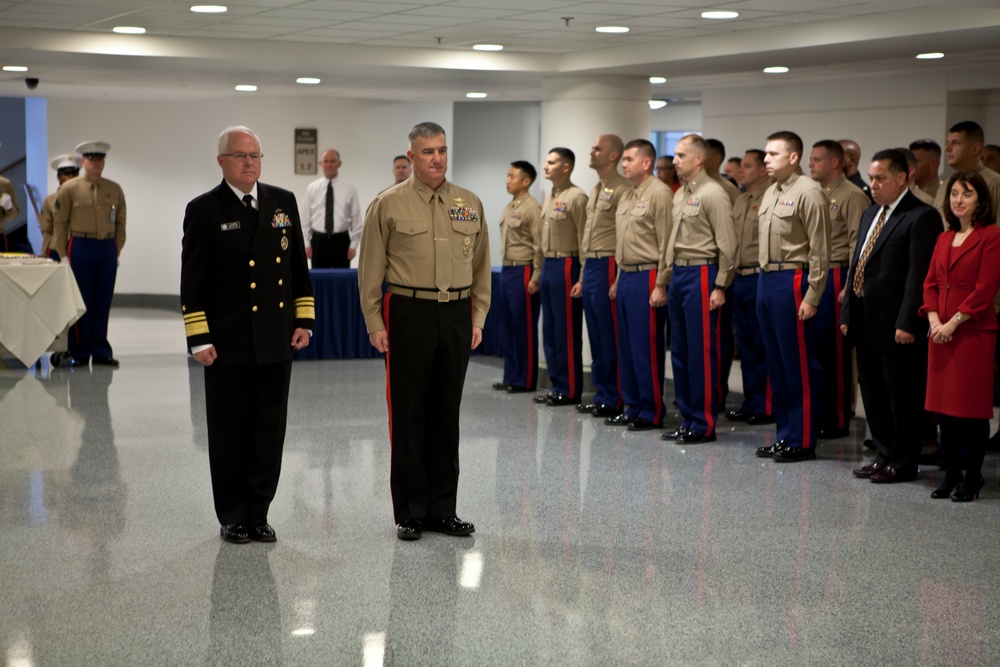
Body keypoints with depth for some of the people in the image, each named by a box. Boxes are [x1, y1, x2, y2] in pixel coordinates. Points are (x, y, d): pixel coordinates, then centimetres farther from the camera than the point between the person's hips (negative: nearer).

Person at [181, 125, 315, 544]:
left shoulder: (283, 203, 9)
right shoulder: (204, 210, -3)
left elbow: (298, 266, 13)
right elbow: (192, 281, -5)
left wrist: (304, 319, 7)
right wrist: (199, 339, -10)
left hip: (276, 341, 4)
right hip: (228, 344, -3)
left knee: (270, 432, 8)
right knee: (229, 433, 5)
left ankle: (258, 514, 19)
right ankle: (232, 518, 17)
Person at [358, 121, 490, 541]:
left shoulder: (470, 204, 9)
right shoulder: (389, 205, -2)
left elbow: (481, 266, 13)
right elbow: (370, 270, -1)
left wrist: (478, 317, 7)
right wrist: (375, 324, -6)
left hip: (456, 315, 4)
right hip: (408, 314, -3)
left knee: (446, 415, 10)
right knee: (409, 416, 2)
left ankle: (442, 509, 19)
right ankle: (409, 513, 11)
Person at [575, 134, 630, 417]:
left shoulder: (621, 190, -11)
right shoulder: (595, 191, 18)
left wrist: (618, 279, -20)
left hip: (607, 267, -9)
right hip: (589, 267, 9)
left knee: (610, 338, -5)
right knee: (596, 336, 12)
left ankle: (613, 400, 0)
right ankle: (601, 395, 19)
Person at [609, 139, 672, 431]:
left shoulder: (659, 194, -11)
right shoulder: (627, 196, 16)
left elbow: (666, 243, -15)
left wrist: (660, 285, -18)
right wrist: (618, 278, 18)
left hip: (646, 277, -9)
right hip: (625, 276, 9)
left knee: (647, 348, -5)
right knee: (626, 346, 12)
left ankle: (651, 413, 2)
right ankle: (632, 408, 20)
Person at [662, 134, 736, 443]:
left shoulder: (713, 194, -11)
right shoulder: (681, 195, 15)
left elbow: (727, 245, -14)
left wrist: (719, 286, -17)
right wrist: (668, 278, 16)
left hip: (701, 274, -9)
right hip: (678, 275, 9)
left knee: (703, 353, -4)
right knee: (679, 351, 12)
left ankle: (704, 425, 2)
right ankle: (687, 419, 20)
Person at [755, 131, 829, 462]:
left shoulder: (808, 192, -11)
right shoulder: (770, 193, 15)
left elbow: (819, 251, -14)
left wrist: (811, 297, -17)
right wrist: (764, 279, 12)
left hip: (792, 280, -9)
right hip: (766, 280, 9)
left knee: (799, 365, -3)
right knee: (776, 363, 13)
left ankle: (803, 441, 3)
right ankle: (784, 435, 22)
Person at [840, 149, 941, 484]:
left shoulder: (921, 217, -11)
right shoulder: (870, 215, 17)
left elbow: (919, 275, -17)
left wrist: (907, 323, -21)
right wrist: (847, 314, 12)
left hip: (896, 325, -9)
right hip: (866, 324, 9)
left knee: (903, 397, 1)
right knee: (873, 393, 15)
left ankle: (903, 463, 11)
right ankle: (885, 454, 27)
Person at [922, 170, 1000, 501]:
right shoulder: (944, 239, 15)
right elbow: (930, 283, 12)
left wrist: (953, 323, -14)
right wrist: (934, 321, -4)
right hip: (941, 333, 6)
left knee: (972, 407, -2)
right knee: (944, 405, 8)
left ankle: (973, 477, 7)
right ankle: (950, 473, 17)